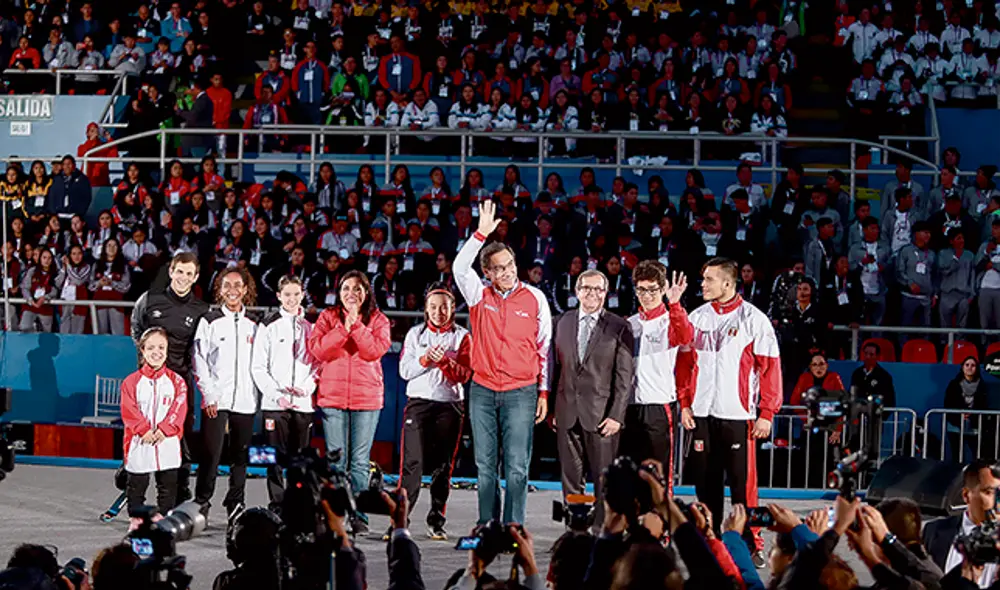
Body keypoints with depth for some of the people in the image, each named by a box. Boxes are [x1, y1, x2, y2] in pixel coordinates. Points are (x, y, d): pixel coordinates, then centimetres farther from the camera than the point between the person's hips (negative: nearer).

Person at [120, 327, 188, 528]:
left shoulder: (176, 381, 3)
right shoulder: (132, 382, -1)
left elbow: (179, 409, -5)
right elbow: (129, 411, -6)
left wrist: (163, 430, -16)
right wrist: (144, 430, -17)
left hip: (167, 442, 1)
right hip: (139, 444, -1)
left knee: (168, 485, 7)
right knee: (137, 483, 9)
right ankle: (136, 518, 19)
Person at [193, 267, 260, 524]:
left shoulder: (254, 324, 11)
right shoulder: (209, 321, 2)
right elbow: (199, 361, 0)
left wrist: (259, 395, 5)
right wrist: (209, 395, -8)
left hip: (245, 401, 3)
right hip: (216, 399, -3)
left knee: (241, 455, 6)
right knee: (211, 454, -8)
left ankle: (236, 506, 15)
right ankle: (201, 504, 1)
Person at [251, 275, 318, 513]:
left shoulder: (311, 326, 12)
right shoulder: (269, 326, 3)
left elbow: (319, 363, 10)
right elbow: (258, 367, 0)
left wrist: (306, 388, -7)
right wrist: (277, 394, -11)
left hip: (303, 402, 2)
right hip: (274, 403, -2)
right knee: (276, 458, -3)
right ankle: (276, 507, 1)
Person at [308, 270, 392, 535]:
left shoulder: (378, 320, 6)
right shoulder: (328, 316, 8)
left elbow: (376, 351, -10)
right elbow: (317, 349, -6)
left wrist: (356, 324, -13)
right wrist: (343, 328, -13)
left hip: (366, 397, 0)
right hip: (332, 396, 0)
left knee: (360, 461, 0)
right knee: (336, 460, 1)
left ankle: (359, 517, 2)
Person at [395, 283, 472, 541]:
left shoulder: (462, 336, 7)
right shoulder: (415, 334, 10)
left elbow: (464, 374, -1)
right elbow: (404, 370, 2)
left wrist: (444, 361, -18)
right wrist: (424, 360, -15)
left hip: (449, 405, 0)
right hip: (418, 402, 0)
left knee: (443, 464, 2)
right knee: (413, 462, -10)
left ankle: (436, 522, 8)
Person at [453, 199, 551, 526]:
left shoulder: (535, 298, 2)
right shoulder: (479, 295, 5)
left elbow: (546, 348, 5)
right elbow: (460, 267, -14)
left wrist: (544, 392, 2)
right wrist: (481, 233, -22)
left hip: (521, 392, -2)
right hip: (482, 391, 2)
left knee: (517, 466, -5)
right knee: (485, 465, 6)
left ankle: (513, 528, -2)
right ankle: (487, 525, 13)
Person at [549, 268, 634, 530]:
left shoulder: (619, 327, 0)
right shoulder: (562, 323, 10)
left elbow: (624, 377, -3)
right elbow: (555, 368, 12)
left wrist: (616, 415, -10)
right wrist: (552, 409, 6)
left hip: (600, 415, -3)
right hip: (567, 414, 3)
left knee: (604, 479, -1)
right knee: (571, 479, 7)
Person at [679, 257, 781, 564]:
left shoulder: (753, 319, -3)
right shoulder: (697, 318, 10)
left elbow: (770, 368, -4)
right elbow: (685, 363, 15)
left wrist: (766, 414, -8)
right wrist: (685, 404, 6)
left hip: (738, 415, -4)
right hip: (702, 415, 4)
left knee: (743, 485, -6)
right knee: (706, 484, 7)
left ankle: (752, 547, 2)